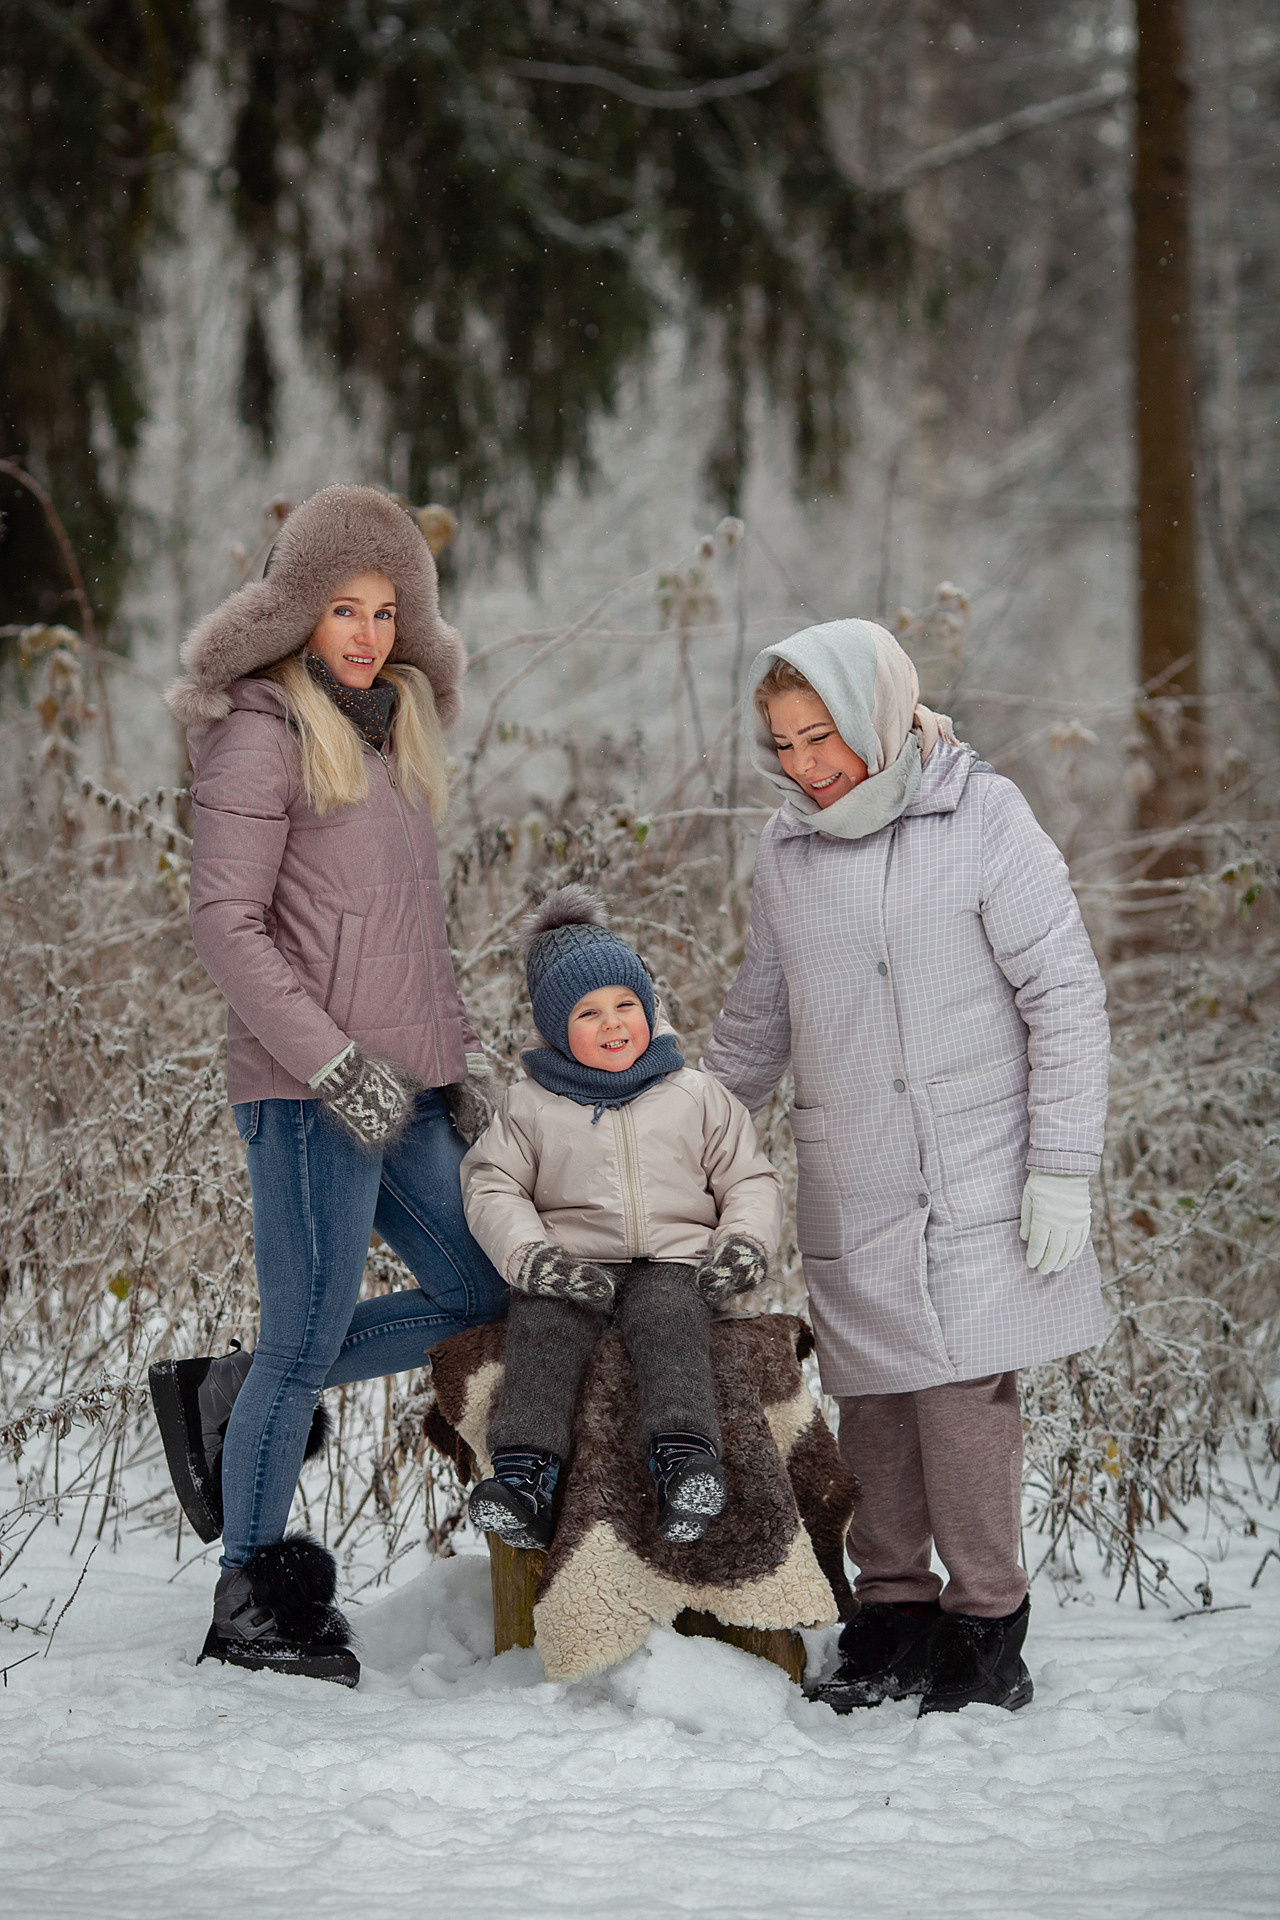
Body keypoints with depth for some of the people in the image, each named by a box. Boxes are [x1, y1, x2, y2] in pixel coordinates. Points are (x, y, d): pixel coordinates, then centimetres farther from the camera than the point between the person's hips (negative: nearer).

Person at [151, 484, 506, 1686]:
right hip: (311, 1092, -9)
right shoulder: (264, 735, -8)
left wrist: (460, 1058, 17)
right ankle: (254, 1598, 9)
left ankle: (229, 1400, 16)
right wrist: (335, 1063, -17)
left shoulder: (391, 732, 18)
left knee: (488, 1296, 8)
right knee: (308, 1340, -3)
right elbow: (224, 921, -14)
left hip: (399, 1089, 9)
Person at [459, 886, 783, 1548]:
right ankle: (523, 1474, -44)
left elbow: (750, 1181, 17)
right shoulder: (529, 1107, 12)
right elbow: (493, 1189, 7)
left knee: (668, 1321, -34)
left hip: (672, 1262, 0)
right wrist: (531, 1255, -12)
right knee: (543, 1331, -31)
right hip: (572, 1263, 0)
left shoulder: (697, 1097, 15)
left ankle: (685, 1460, -52)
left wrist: (744, 1244, -4)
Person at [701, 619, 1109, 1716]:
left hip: (975, 1182, -4)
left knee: (964, 1393, -9)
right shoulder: (787, 847, 9)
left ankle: (989, 1627, 3)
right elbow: (758, 1021, 23)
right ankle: (891, 1614, 15)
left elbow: (1066, 997, -6)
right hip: (848, 1194, 4)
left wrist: (1062, 1169, -10)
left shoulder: (983, 816, -6)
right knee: (872, 1401, 3)